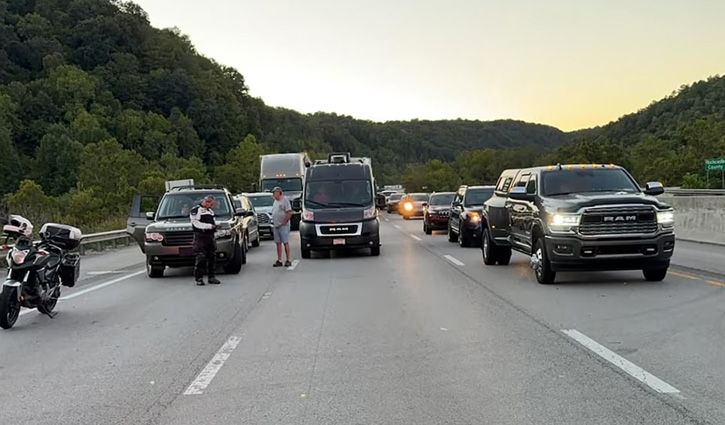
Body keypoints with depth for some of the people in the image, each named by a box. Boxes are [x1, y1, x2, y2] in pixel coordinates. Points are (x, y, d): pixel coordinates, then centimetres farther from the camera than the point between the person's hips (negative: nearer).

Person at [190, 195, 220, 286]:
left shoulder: (210, 211, 21)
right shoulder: (195, 210, -4)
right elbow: (196, 223, -14)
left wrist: (215, 226, 9)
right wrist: (209, 226, -17)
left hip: (210, 236, 8)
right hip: (200, 237, -7)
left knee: (212, 257, 6)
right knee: (200, 258, -11)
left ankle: (211, 277, 13)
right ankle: (199, 278, -7)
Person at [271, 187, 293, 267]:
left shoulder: (285, 200, -7)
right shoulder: (275, 201, 17)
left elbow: (289, 213, -14)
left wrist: (284, 222, -15)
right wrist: (273, 223, 12)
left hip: (283, 225, -8)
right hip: (276, 226, 8)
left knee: (285, 242, -6)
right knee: (278, 243, 7)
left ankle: (288, 260, -2)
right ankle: (279, 260, 10)